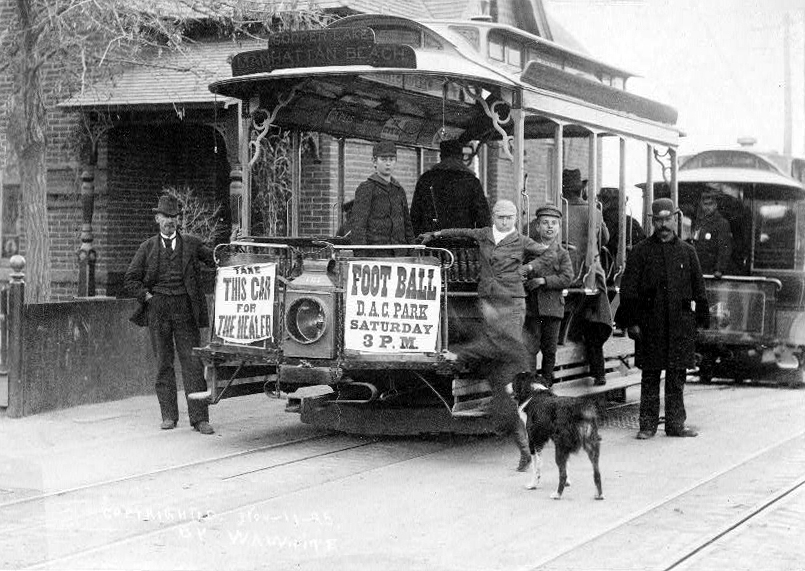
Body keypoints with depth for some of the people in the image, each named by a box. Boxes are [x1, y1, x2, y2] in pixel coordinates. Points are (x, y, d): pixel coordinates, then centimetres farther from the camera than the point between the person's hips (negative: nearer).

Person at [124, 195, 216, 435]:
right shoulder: (147, 247, 10)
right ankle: (168, 415, 12)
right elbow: (131, 279, 10)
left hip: (185, 309, -1)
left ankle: (199, 418, -6)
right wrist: (147, 297, -3)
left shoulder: (192, 244, 9)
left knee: (192, 363, -5)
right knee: (163, 363, 5)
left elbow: (217, 260, 9)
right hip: (158, 309, 1)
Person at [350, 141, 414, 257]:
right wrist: (361, 255, -16)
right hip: (375, 254, -5)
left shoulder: (399, 190, 18)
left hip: (400, 253, 5)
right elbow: (357, 224, -7)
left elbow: (407, 224, 22)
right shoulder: (366, 188, 0)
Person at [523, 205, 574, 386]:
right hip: (531, 306, -1)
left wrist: (543, 280, -14)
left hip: (552, 306, 1)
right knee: (529, 348, -10)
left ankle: (546, 383, 18)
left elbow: (566, 278, -4)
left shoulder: (562, 253, 7)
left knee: (549, 350, 7)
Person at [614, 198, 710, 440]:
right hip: (650, 324, -2)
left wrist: (702, 317, 8)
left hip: (681, 324, 2)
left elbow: (698, 288, 14)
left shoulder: (687, 251, 11)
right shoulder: (641, 251, 4)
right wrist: (631, 321, -6)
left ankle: (675, 424, 11)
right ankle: (647, 425, 8)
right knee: (650, 376, 2)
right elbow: (628, 290, 1)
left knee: (677, 375, 4)